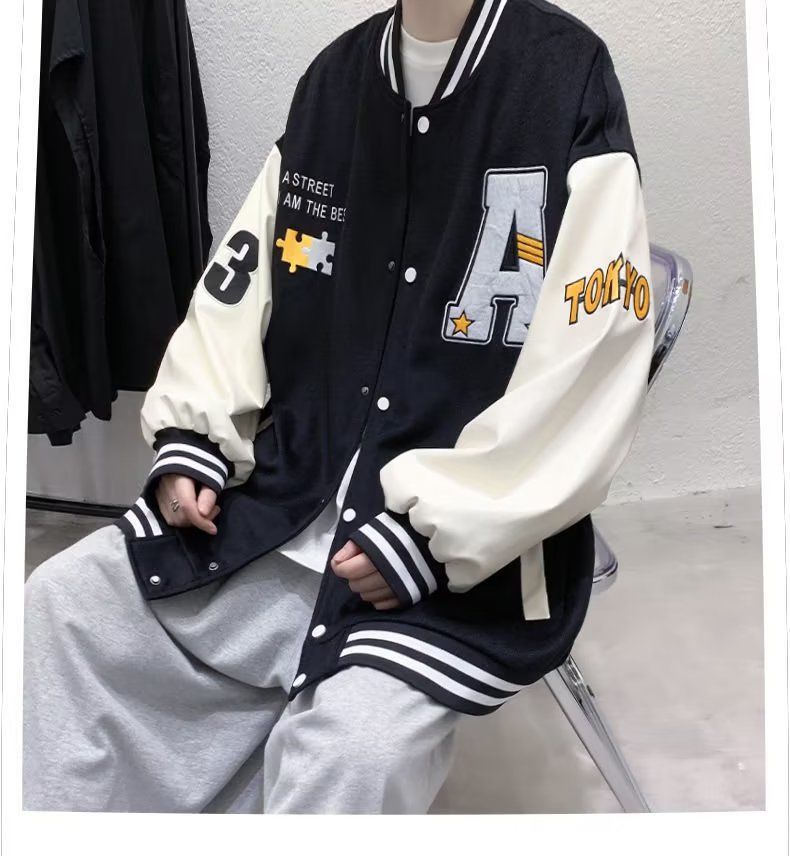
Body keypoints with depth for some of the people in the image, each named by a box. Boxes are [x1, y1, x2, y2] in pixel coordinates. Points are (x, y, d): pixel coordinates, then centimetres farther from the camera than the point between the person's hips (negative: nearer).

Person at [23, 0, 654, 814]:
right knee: (60, 609, 0)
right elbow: (238, 284, 14)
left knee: (347, 755, -28)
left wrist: (431, 539, -17)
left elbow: (587, 381, -16)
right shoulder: (332, 79, 7)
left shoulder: (569, 85, -12)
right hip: (286, 502, 6)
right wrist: (189, 443, 2)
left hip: (471, 551, -5)